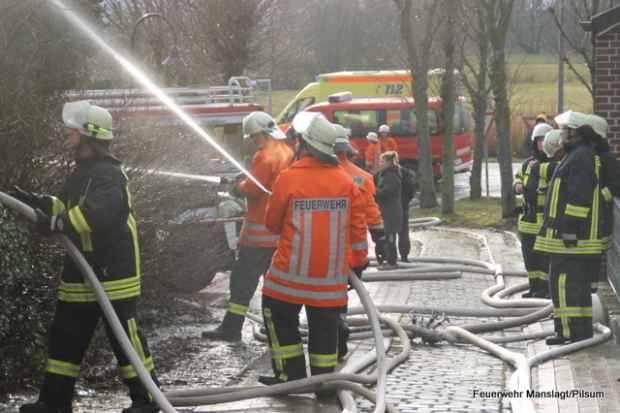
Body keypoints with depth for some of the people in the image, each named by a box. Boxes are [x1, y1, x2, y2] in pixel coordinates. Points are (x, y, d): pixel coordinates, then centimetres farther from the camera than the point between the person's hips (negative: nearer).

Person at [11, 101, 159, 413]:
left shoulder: (108, 174, -18)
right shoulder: (83, 171, 14)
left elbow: (96, 214, -33)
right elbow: (68, 205, 25)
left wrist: (57, 223, -33)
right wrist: (35, 202, 12)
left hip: (113, 270, -10)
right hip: (81, 268, 10)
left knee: (124, 335, -3)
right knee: (65, 334, 13)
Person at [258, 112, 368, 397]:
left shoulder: (288, 179, -12)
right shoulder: (346, 181, 0)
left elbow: (272, 224, 1)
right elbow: (358, 226, 4)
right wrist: (358, 262, 14)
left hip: (292, 272, -3)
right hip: (332, 275, 4)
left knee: (279, 316, 14)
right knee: (324, 327, 11)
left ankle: (292, 373, 14)